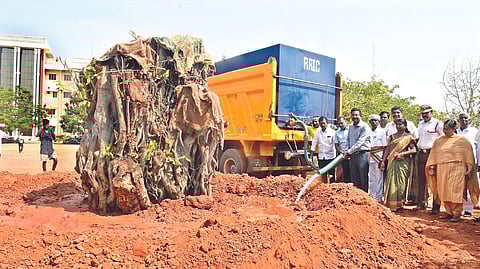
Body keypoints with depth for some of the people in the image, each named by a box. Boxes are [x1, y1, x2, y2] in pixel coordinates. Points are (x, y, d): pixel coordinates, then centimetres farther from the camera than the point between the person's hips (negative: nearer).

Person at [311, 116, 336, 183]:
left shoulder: (332, 132, -4)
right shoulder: (318, 132, 5)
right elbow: (314, 144, 5)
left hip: (330, 156, -3)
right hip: (321, 157, 3)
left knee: (332, 175, 1)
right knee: (323, 175, 7)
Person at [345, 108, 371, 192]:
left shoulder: (365, 127, -10)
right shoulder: (350, 126, 12)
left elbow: (360, 142, -16)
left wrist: (349, 151, -15)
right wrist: (348, 151, 5)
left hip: (362, 154, -7)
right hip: (352, 155, 7)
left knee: (364, 179, -1)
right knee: (354, 179, 12)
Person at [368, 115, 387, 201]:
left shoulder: (382, 131, -2)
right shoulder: (369, 132, 12)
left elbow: (384, 147, -6)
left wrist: (383, 160, -12)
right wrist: (368, 158, 8)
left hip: (379, 157, -5)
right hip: (370, 157, 5)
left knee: (379, 178, -1)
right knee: (371, 179, 9)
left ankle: (378, 198, 6)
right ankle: (372, 197, 18)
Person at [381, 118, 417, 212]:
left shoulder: (408, 137, 2)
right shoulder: (392, 136, 13)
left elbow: (414, 150, -5)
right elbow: (387, 149, 11)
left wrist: (402, 154, -16)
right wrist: (383, 161, 4)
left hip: (403, 162, -3)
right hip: (392, 162, 3)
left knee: (401, 183, -1)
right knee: (391, 182, 1)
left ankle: (400, 204, 7)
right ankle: (391, 204, 7)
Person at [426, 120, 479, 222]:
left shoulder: (462, 140, 1)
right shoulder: (438, 141, 12)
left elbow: (468, 155, 1)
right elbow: (434, 155, 12)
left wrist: (469, 169, -2)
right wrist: (432, 167, 6)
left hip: (456, 169, -4)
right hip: (441, 169, 4)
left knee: (455, 191, -5)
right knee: (444, 192, 6)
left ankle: (457, 214, 5)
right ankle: (449, 212, 16)